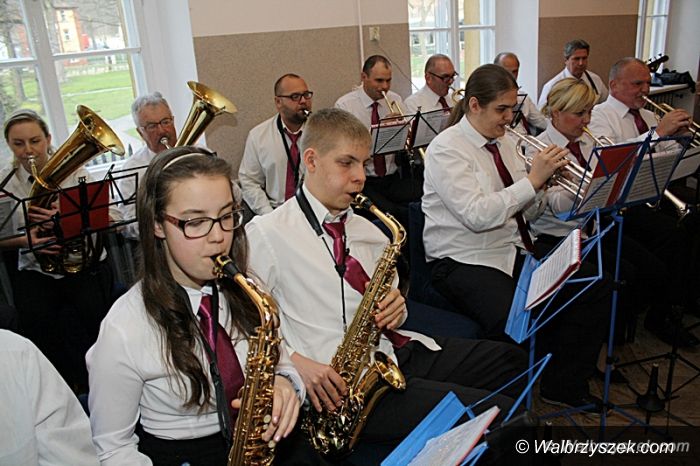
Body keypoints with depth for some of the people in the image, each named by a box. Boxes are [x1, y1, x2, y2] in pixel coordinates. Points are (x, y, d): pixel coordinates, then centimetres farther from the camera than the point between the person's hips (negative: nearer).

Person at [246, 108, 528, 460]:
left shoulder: (367, 231, 15)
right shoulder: (267, 233, -6)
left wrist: (395, 310, -1)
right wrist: (295, 362, -20)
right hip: (342, 387, -7)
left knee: (513, 359, 3)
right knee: (495, 414, -20)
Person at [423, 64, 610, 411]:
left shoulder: (502, 143, 13)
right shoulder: (446, 149, -10)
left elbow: (527, 212, 14)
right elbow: (477, 216, -23)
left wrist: (545, 178, -5)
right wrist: (532, 179, -18)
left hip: (515, 255, 8)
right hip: (465, 263, -8)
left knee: (594, 293, -4)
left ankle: (564, 386, 15)